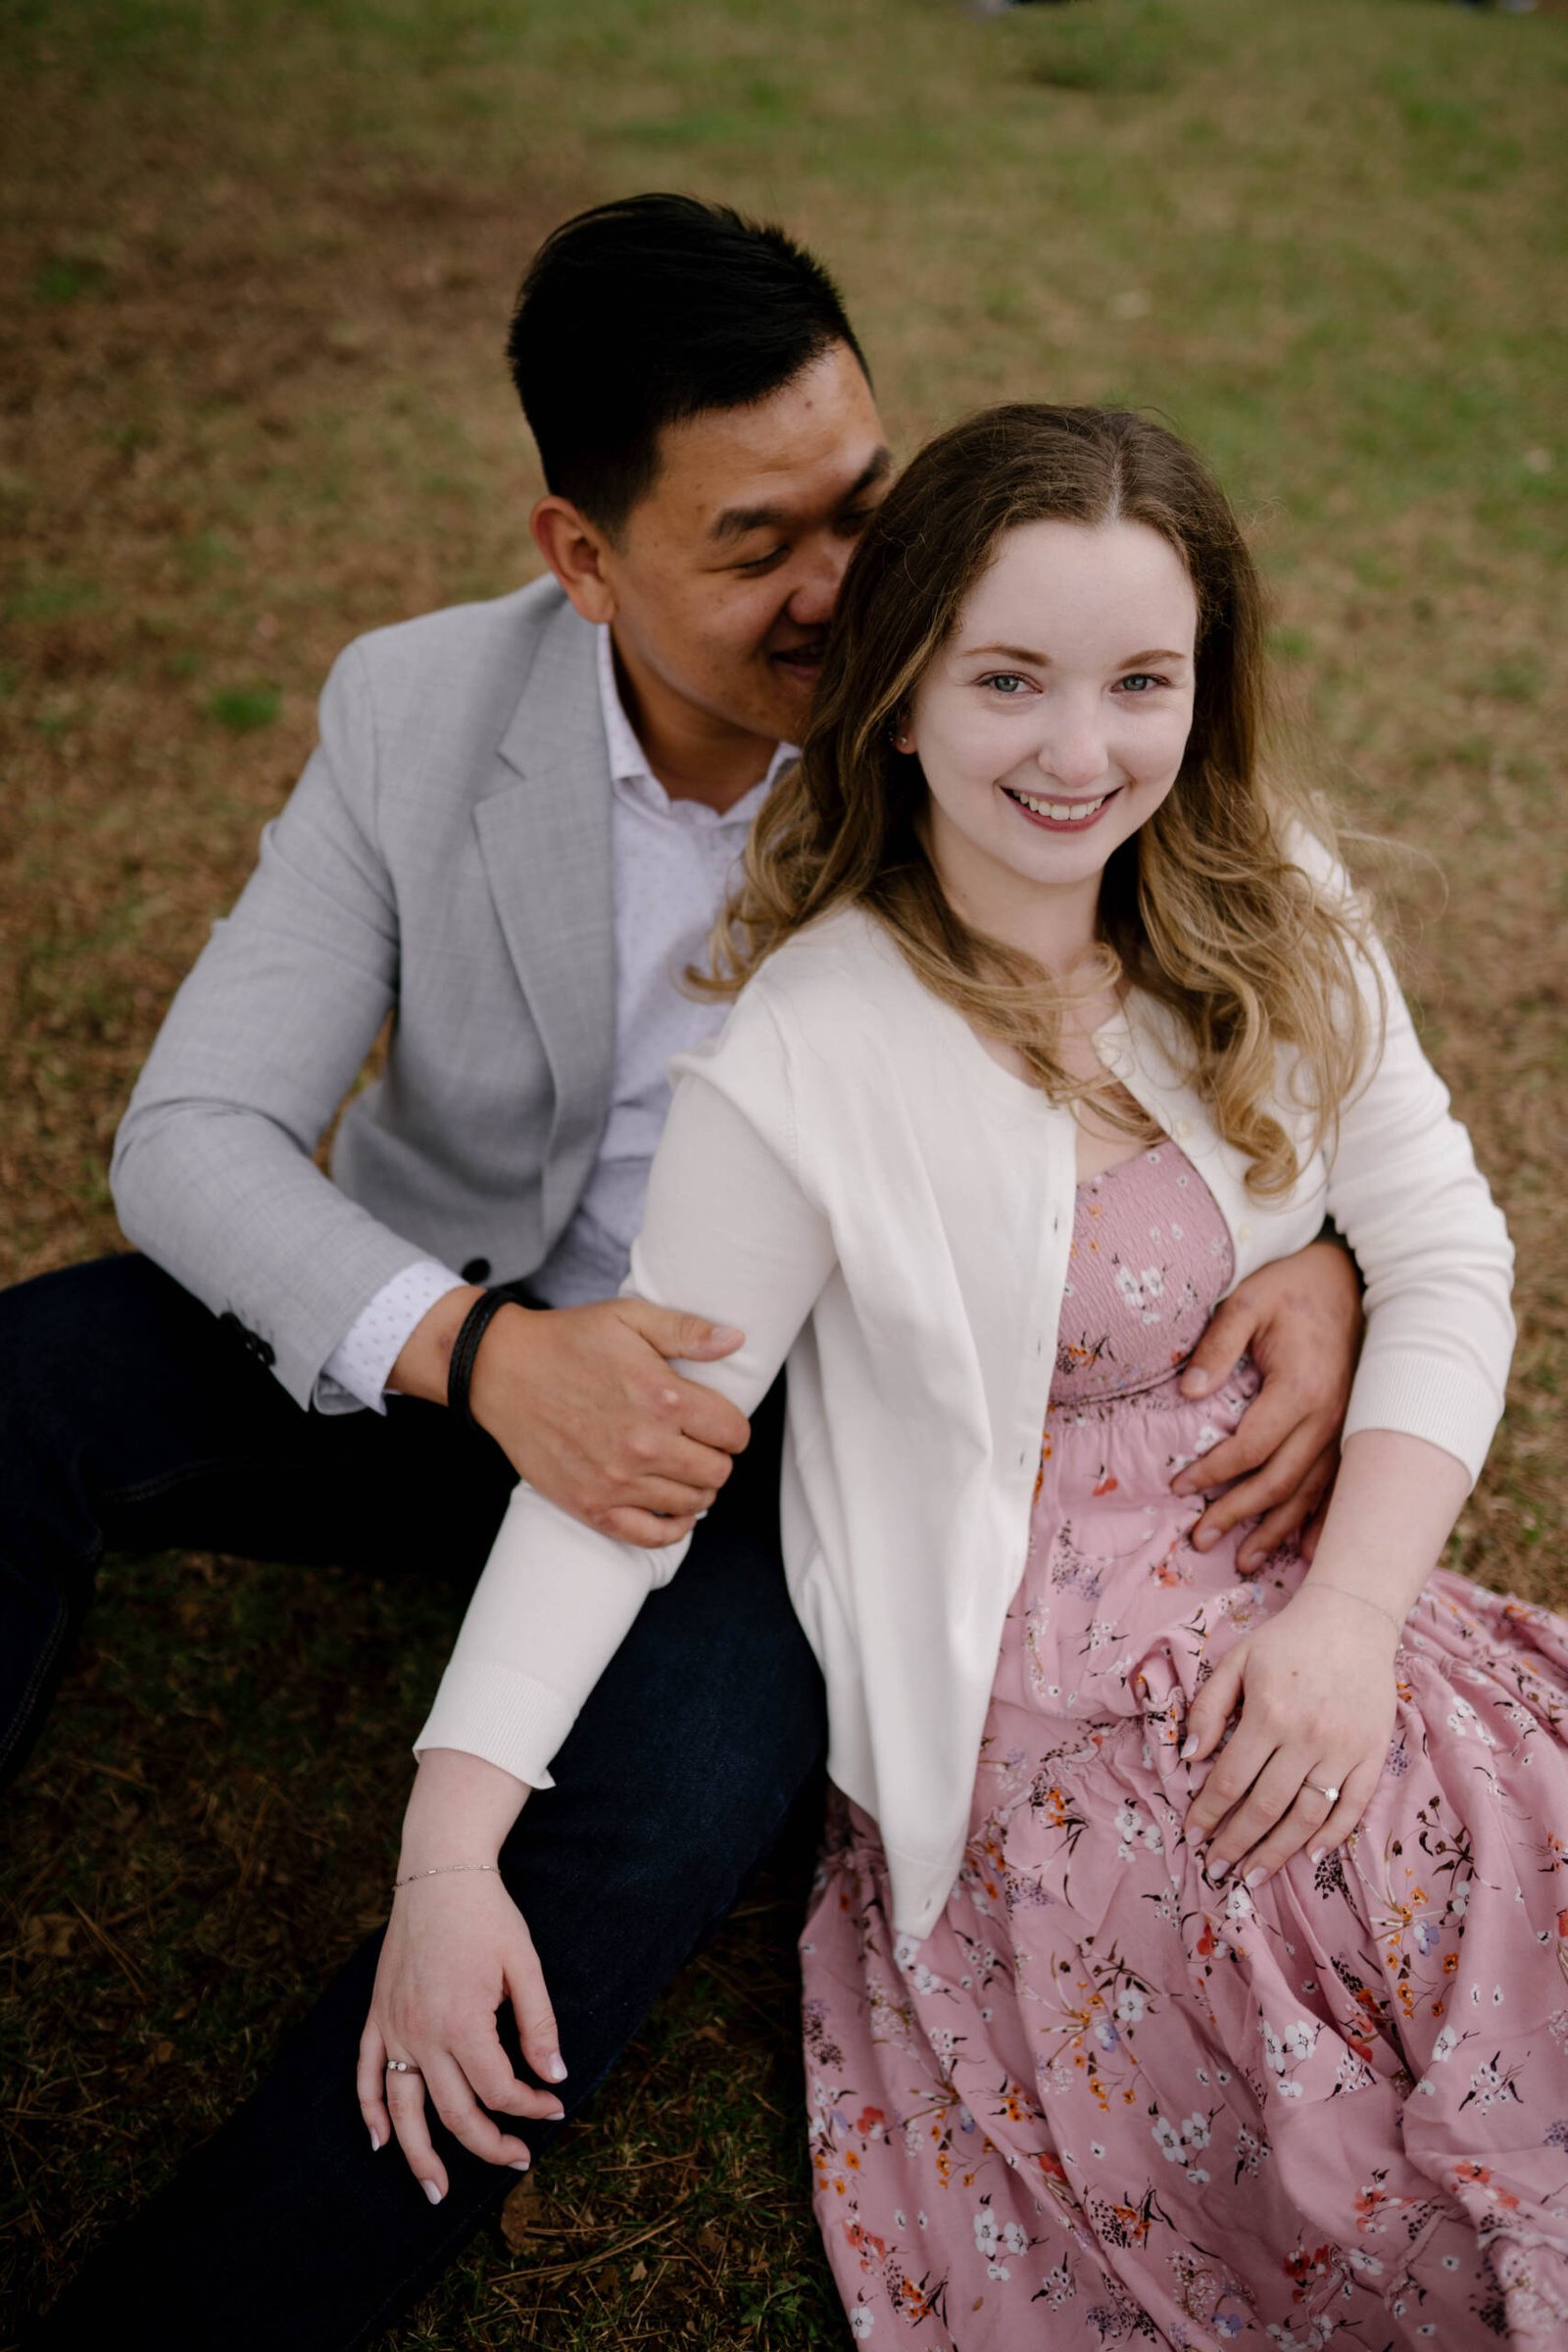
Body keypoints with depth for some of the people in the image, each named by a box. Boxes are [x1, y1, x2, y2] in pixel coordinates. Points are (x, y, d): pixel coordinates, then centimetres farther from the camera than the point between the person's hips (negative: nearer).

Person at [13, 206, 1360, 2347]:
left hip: (754, 1410, -1)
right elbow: (195, 1129, -13)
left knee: (685, 1792, -32)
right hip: (433, 1345, 2)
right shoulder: (418, 709, -11)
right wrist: (473, 1351, -33)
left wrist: (1325, 1262, -23)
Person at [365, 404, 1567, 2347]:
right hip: (1044, 1710, -5)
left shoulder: (1268, 910, -2)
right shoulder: (802, 1070, -17)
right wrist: (449, 1853, -19)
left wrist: (1351, 1614, -12)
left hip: (1301, 1611, 5)